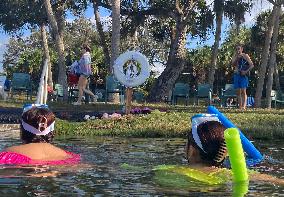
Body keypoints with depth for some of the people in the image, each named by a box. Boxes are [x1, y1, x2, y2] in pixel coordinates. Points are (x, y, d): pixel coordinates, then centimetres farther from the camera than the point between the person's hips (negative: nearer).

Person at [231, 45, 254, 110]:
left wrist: (246, 71, -16)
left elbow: (252, 65, -4)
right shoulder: (235, 57, 14)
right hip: (236, 75, 5)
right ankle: (240, 106, 6)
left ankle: (244, 106, -21)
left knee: (243, 91, -13)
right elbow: (233, 64, -4)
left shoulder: (245, 56, 1)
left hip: (243, 75, -5)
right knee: (238, 92, 3)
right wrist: (236, 57, -11)